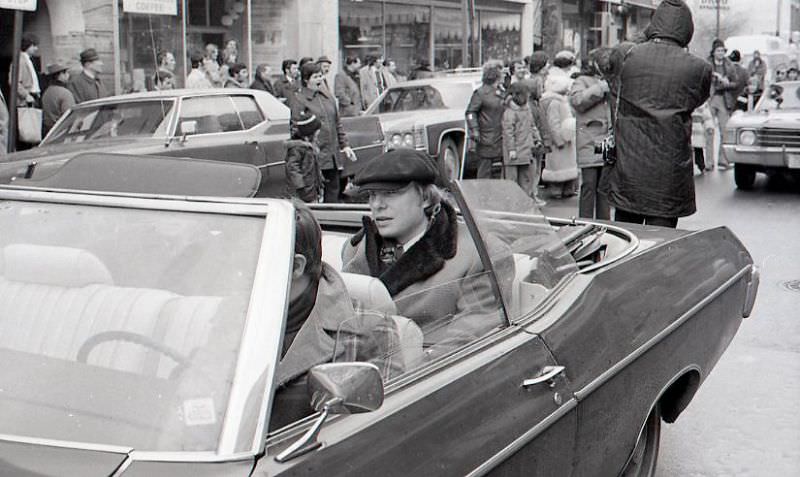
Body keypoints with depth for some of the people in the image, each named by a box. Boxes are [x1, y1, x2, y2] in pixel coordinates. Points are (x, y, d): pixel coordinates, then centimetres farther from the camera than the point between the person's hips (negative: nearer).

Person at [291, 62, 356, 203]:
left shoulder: (328, 98, 17)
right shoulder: (298, 100, -5)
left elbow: (337, 124, 22)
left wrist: (344, 145, 16)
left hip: (333, 157, 7)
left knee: (333, 191, 11)